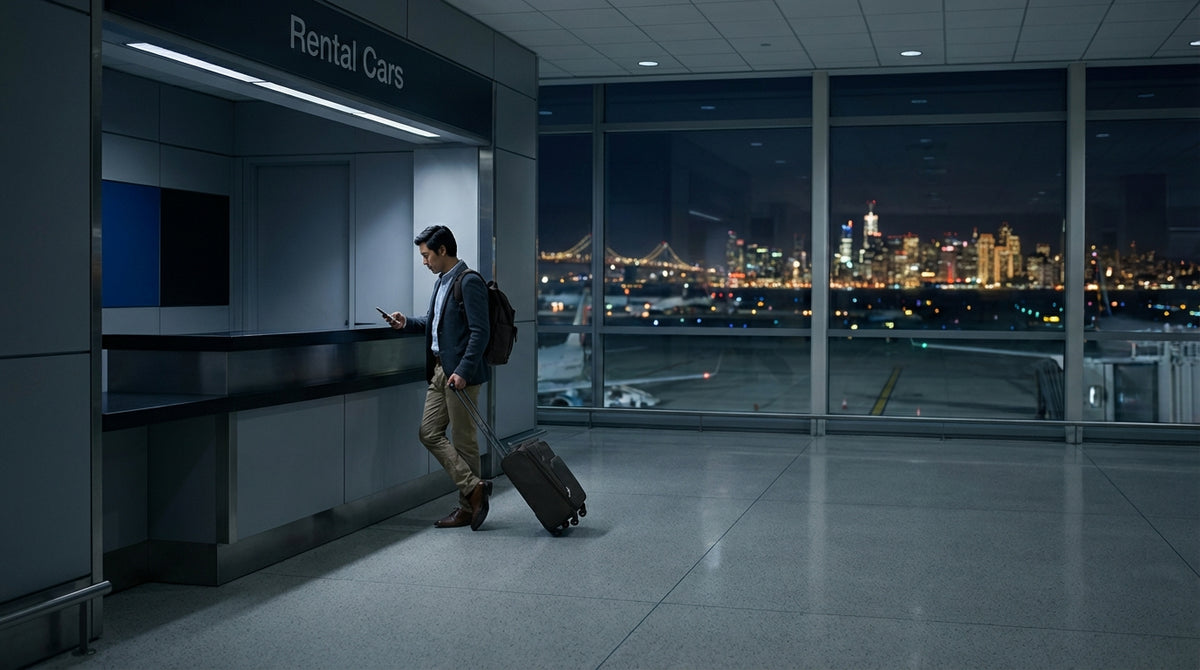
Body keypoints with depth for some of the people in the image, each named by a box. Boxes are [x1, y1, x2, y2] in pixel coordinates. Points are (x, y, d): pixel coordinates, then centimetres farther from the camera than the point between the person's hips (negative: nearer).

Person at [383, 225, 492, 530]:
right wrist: (406, 323, 12)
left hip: (461, 372, -10)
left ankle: (467, 508, 8)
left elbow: (479, 332, -20)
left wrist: (463, 371, -25)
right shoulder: (442, 282, 15)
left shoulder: (470, 282, -14)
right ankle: (473, 488, 7)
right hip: (439, 370, 10)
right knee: (430, 432, 6)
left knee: (463, 440, -2)